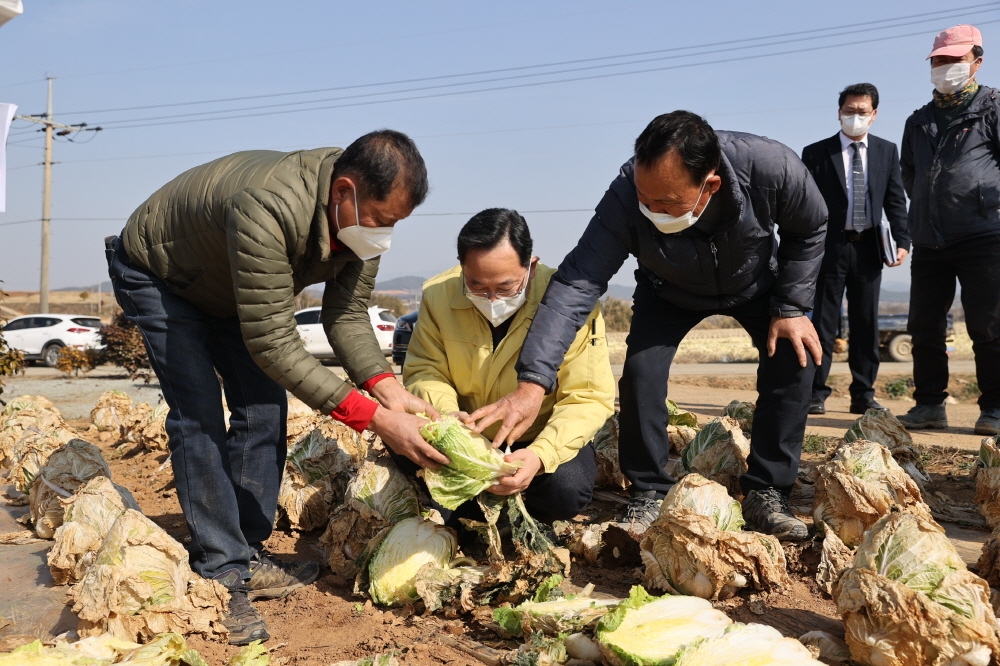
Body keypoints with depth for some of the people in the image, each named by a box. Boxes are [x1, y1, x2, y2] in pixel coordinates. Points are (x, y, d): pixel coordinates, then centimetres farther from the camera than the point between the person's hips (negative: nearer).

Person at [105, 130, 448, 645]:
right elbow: (272, 343, -42)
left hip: (227, 288, 7)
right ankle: (222, 573, -8)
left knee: (264, 408, -1)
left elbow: (346, 314, -16)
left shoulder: (362, 215, -22)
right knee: (199, 416, -16)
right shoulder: (269, 210, -45)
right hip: (155, 274, -7)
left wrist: (389, 389, -33)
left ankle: (248, 556, 9)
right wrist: (374, 418, -44)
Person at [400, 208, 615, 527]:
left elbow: (588, 399, -23)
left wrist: (541, 455, -40)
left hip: (540, 439, -2)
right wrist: (446, 413, -34)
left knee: (567, 489, -32)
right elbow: (424, 370, -10)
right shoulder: (438, 294, -15)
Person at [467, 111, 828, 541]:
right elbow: (577, 283, -43)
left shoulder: (772, 168, -38)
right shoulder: (626, 198, -39)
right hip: (670, 293, -1)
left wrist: (791, 308, -19)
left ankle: (767, 493, -1)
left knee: (795, 359, -16)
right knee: (641, 372, -19)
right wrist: (533, 382, -52)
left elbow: (809, 230, -15)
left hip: (756, 283, 1)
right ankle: (648, 494, 0)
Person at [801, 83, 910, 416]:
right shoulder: (816, 153, 2)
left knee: (866, 324, 6)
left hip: (869, 248, 3)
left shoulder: (887, 151, 10)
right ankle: (816, 394, 4)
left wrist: (902, 240, -4)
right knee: (824, 322, 0)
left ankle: (863, 395, 13)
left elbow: (895, 200, 8)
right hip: (831, 247, -3)